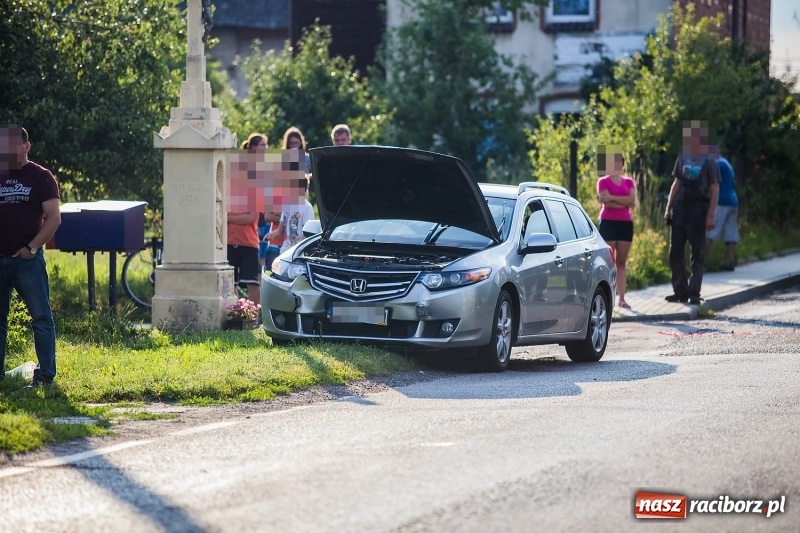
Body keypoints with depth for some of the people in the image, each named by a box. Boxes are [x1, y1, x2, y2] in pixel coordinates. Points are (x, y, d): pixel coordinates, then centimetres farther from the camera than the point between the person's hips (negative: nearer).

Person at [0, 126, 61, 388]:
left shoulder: (40, 177, 0)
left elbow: (54, 218, -6)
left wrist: (32, 248, -13)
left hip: (27, 258, -4)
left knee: (41, 317, -4)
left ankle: (46, 374, -1)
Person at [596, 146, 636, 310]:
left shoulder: (629, 182, 14)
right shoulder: (603, 181, 4)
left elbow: (632, 201, -2)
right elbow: (605, 201, -12)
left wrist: (613, 198, -10)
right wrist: (624, 202, -7)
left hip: (625, 223, 4)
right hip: (608, 222, -4)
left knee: (622, 262, 4)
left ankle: (621, 298, 4)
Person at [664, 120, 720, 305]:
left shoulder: (709, 161, -4)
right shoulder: (682, 158, 10)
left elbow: (715, 189, -6)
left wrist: (711, 215, -13)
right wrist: (668, 208, 10)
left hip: (698, 212, -5)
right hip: (679, 210, 5)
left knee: (698, 255, -1)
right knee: (676, 253, 5)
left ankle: (694, 293, 2)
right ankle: (680, 291, 13)